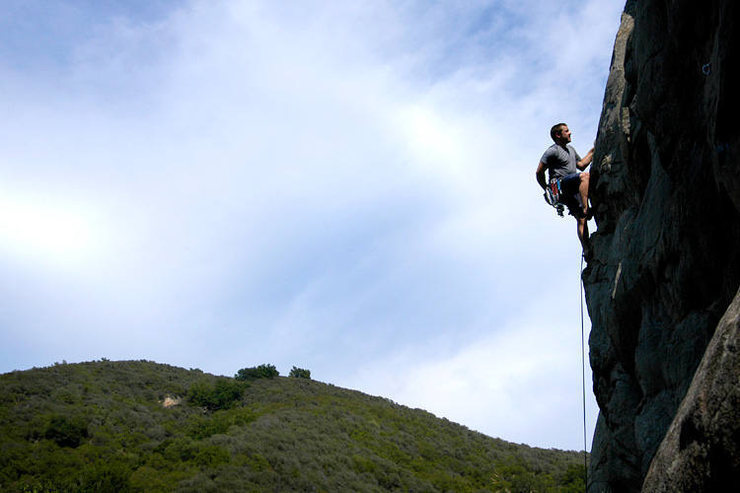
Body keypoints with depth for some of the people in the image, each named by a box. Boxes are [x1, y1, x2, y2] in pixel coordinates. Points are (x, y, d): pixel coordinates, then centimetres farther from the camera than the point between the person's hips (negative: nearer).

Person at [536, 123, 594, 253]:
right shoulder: (553, 151, -2)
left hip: (573, 189, 8)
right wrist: (547, 190, -3)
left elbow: (581, 165, 31)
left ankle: (587, 250, -7)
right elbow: (539, 172, -3)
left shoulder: (570, 149, 25)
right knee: (585, 176, -32)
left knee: (581, 219, -4)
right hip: (560, 185, -8)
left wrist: (592, 152, 24)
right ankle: (585, 210, -37)